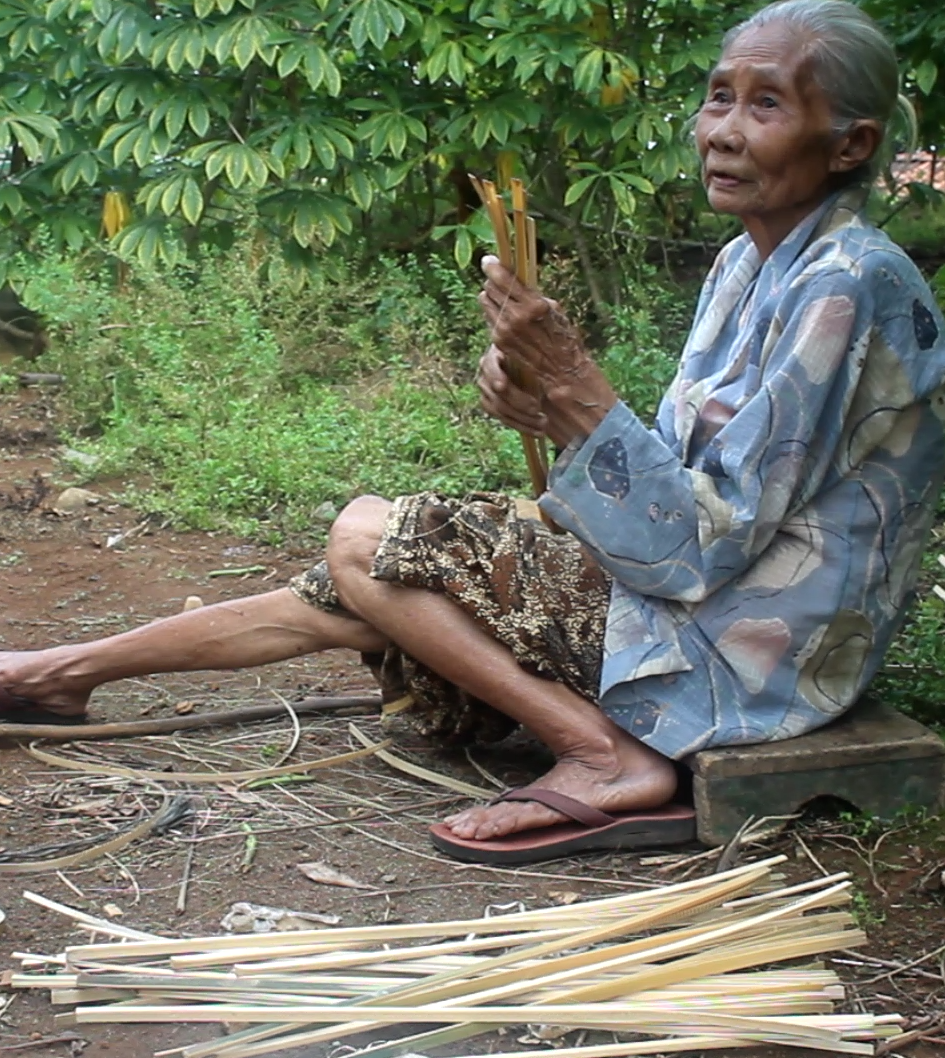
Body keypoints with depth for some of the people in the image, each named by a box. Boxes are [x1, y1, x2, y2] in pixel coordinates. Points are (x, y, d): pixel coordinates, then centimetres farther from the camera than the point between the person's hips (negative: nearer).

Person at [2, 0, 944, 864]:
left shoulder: (846, 288, -20)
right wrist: (550, 412, -8)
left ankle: (609, 755, -14)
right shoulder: (746, 266, 9)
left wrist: (574, 383, -24)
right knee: (357, 580, 7)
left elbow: (708, 544, -23)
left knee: (368, 544, -10)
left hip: (749, 649, -9)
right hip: (692, 600, 9)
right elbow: (684, 487, 9)